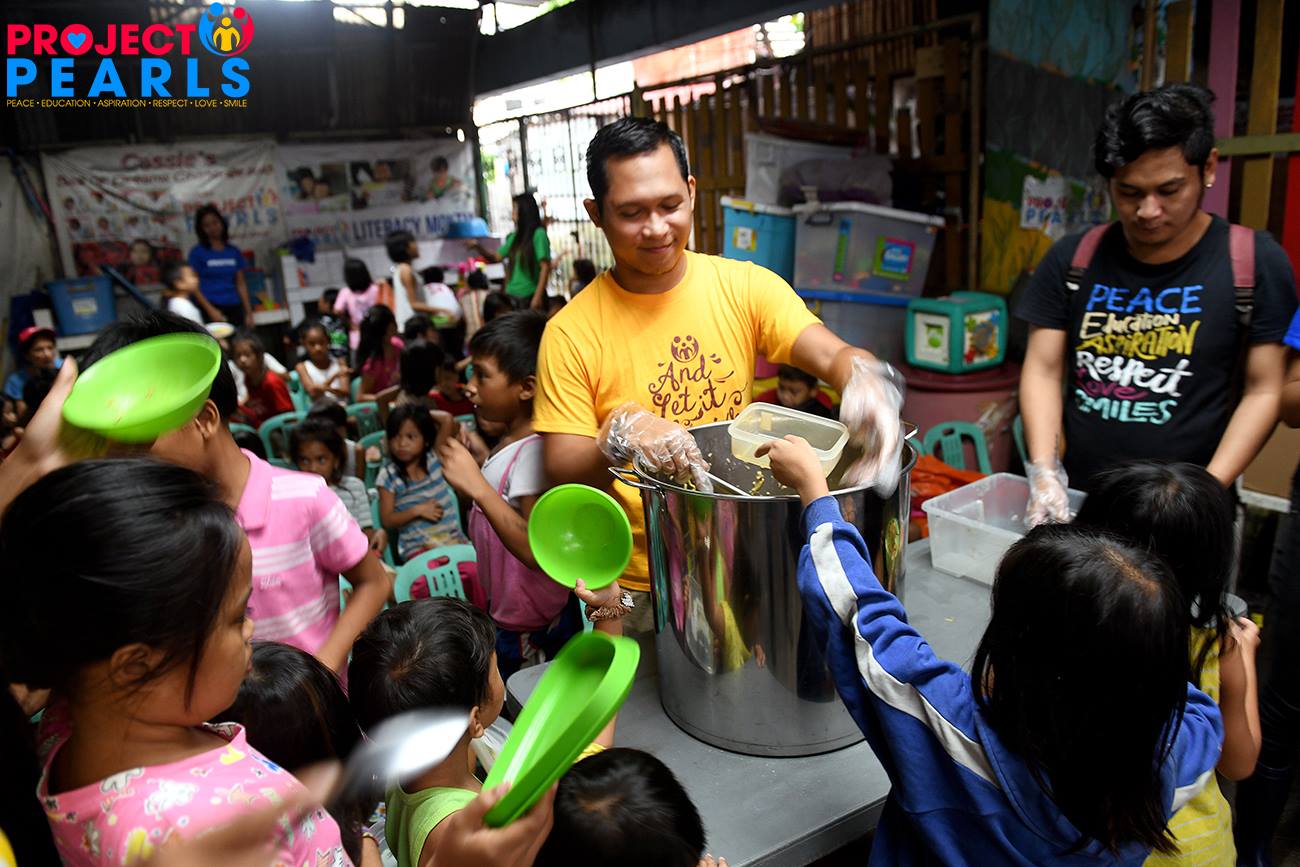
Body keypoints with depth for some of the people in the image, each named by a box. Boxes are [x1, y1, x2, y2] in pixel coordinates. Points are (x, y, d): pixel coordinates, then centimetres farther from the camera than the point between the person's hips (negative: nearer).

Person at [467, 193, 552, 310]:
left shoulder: (538, 234, -7)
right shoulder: (514, 237, 13)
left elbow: (545, 267, -12)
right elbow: (497, 257, 20)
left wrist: (538, 296, -18)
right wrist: (478, 247, 3)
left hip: (530, 296, -7)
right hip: (512, 295, 7)